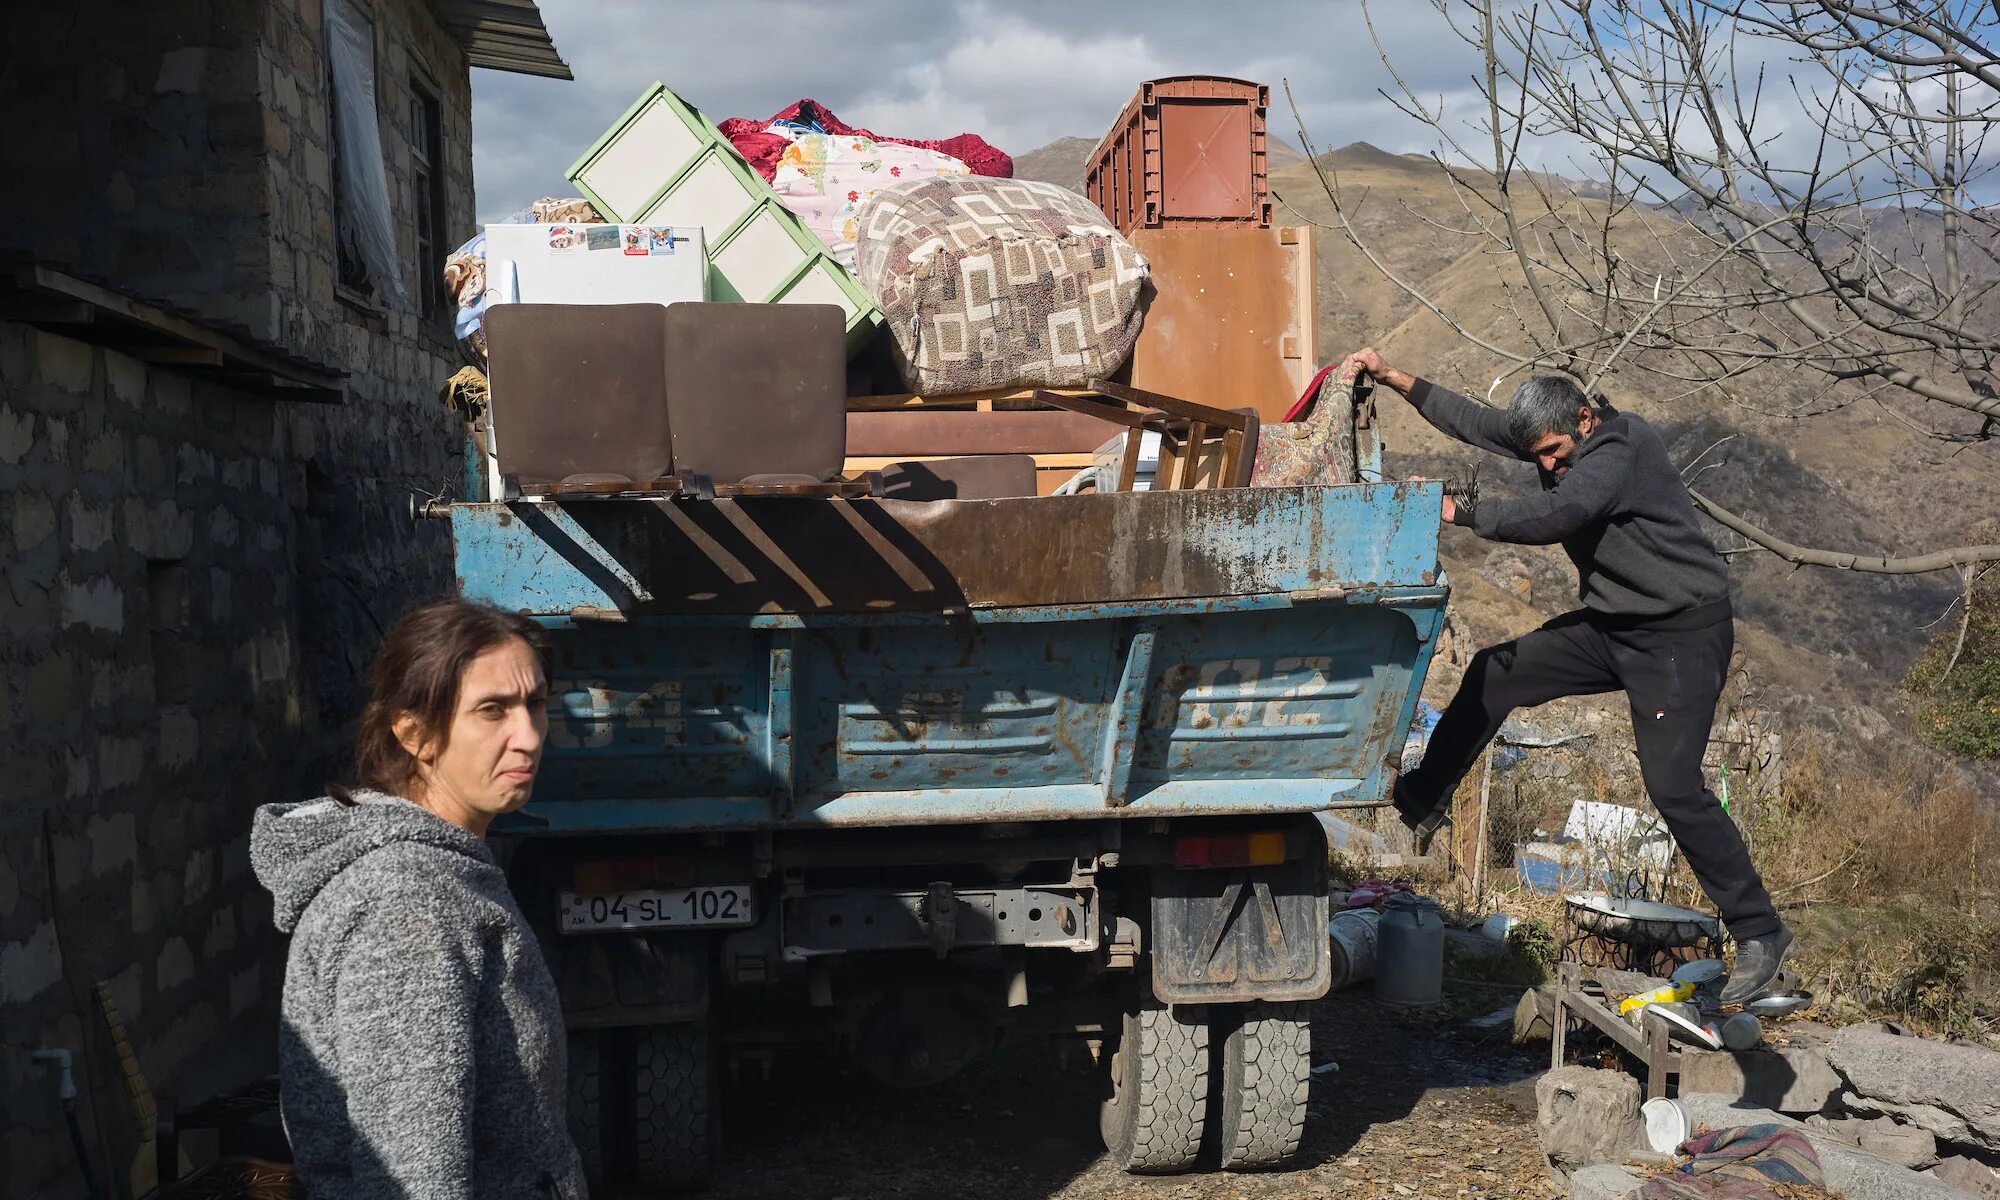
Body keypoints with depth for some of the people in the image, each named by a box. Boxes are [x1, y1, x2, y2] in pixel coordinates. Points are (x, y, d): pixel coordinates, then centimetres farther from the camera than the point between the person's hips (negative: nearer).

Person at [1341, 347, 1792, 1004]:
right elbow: (1478, 421, 11)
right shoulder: (1565, 442, 4)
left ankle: (1759, 933, -3)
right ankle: (1421, 805, 19)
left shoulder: (1621, 450, -23)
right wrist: (1395, 378, 9)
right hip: (1611, 627, 9)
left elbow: (1551, 517, -36)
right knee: (1494, 673, 7)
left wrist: (1455, 510, -29)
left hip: (1681, 635, -9)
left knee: (1674, 787, -15)